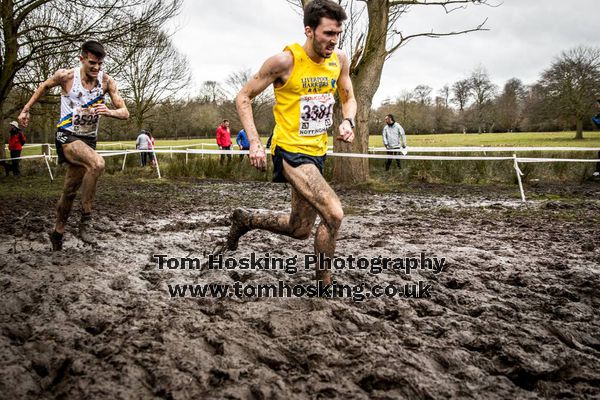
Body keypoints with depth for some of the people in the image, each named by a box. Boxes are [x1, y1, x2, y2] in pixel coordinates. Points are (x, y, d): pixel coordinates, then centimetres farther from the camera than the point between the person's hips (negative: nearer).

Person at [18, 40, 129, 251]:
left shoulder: (107, 81, -6)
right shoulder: (65, 76, -12)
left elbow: (125, 113, -9)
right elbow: (44, 86, 10)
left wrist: (109, 112, -30)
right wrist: (26, 109, 13)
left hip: (89, 139, 4)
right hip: (67, 136, -4)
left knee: (70, 190, 13)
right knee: (97, 163, -33)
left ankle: (58, 232, 33)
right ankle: (85, 220, -23)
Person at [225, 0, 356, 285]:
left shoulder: (339, 60, 0)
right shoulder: (285, 61, -16)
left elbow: (348, 98, 17)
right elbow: (243, 98, -7)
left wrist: (348, 122, -6)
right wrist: (254, 143, -18)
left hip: (317, 152, 7)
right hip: (290, 151, -7)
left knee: (300, 230, 16)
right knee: (334, 214, -23)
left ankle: (245, 220, 40)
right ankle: (324, 283, -3)